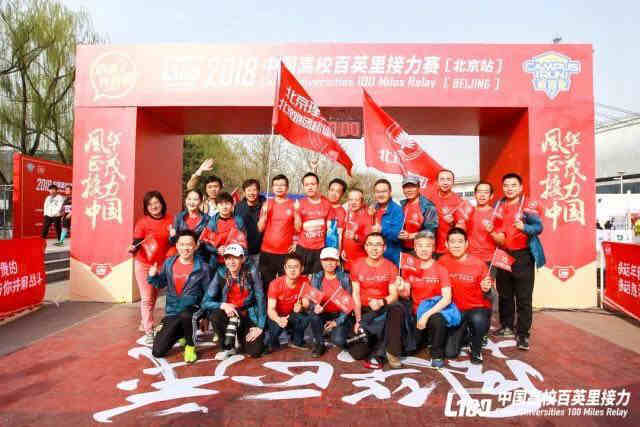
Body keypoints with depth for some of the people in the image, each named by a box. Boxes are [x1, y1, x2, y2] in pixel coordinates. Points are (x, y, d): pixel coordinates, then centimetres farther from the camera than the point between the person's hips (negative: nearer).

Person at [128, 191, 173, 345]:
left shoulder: (169, 221, -1)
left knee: (154, 297, 16)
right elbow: (137, 242, -11)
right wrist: (133, 249, -32)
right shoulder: (142, 222, -8)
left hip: (161, 264, 3)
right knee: (147, 298, -5)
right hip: (144, 264, -3)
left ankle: (144, 324, 36)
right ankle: (149, 333, 0)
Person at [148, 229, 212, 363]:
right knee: (158, 352, 1)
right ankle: (180, 333, 31)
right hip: (171, 312, 4)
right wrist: (153, 276, -8)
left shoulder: (202, 267, -11)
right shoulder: (169, 263, -1)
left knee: (185, 316, -41)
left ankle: (190, 346, -10)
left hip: (192, 308, -4)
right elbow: (161, 284, 11)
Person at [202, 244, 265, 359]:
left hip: (249, 315, -1)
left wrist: (260, 326, -15)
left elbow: (260, 298, -13)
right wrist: (223, 305, -30)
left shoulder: (251, 271, -16)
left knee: (255, 351, -13)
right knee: (214, 315, -31)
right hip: (229, 312, 1)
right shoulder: (220, 273, -12)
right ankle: (228, 347, -3)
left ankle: (241, 338, 23)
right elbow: (206, 302, -11)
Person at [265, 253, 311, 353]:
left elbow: (306, 305, -11)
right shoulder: (275, 284, -22)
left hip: (292, 316, 2)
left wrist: (301, 308, -36)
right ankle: (272, 344, 3)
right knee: (277, 326, -34)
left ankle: (296, 342, 2)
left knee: (305, 317, -28)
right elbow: (270, 309, -26)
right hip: (276, 316, -2)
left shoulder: (305, 282, -14)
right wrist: (278, 319, -48)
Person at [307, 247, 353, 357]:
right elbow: (311, 300, -6)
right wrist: (315, 307, -30)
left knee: (338, 340, -26)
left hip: (341, 316, -2)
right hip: (324, 314, 2)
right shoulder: (316, 278, -2)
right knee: (314, 316, -30)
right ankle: (319, 344, -4)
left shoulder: (344, 278, -7)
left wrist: (337, 321, -15)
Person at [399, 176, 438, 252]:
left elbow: (431, 229, -11)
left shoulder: (428, 206, -6)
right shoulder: (401, 205, 9)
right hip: (404, 249, 4)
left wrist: (411, 236, -15)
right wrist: (398, 234, -7)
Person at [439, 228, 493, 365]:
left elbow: (486, 295, -5)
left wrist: (486, 290, -26)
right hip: (456, 310, 2)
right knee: (449, 353, -8)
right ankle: (465, 334, 26)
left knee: (478, 320, -38)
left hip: (478, 308, -2)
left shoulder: (479, 264, -12)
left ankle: (476, 350, -5)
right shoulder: (443, 261, -6)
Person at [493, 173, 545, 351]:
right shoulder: (498, 206, 11)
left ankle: (522, 334, 3)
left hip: (523, 256, -5)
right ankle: (507, 326, 29)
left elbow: (539, 227, -16)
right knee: (504, 294, 14)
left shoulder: (530, 204, -5)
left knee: (524, 297, -4)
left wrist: (524, 227, -35)